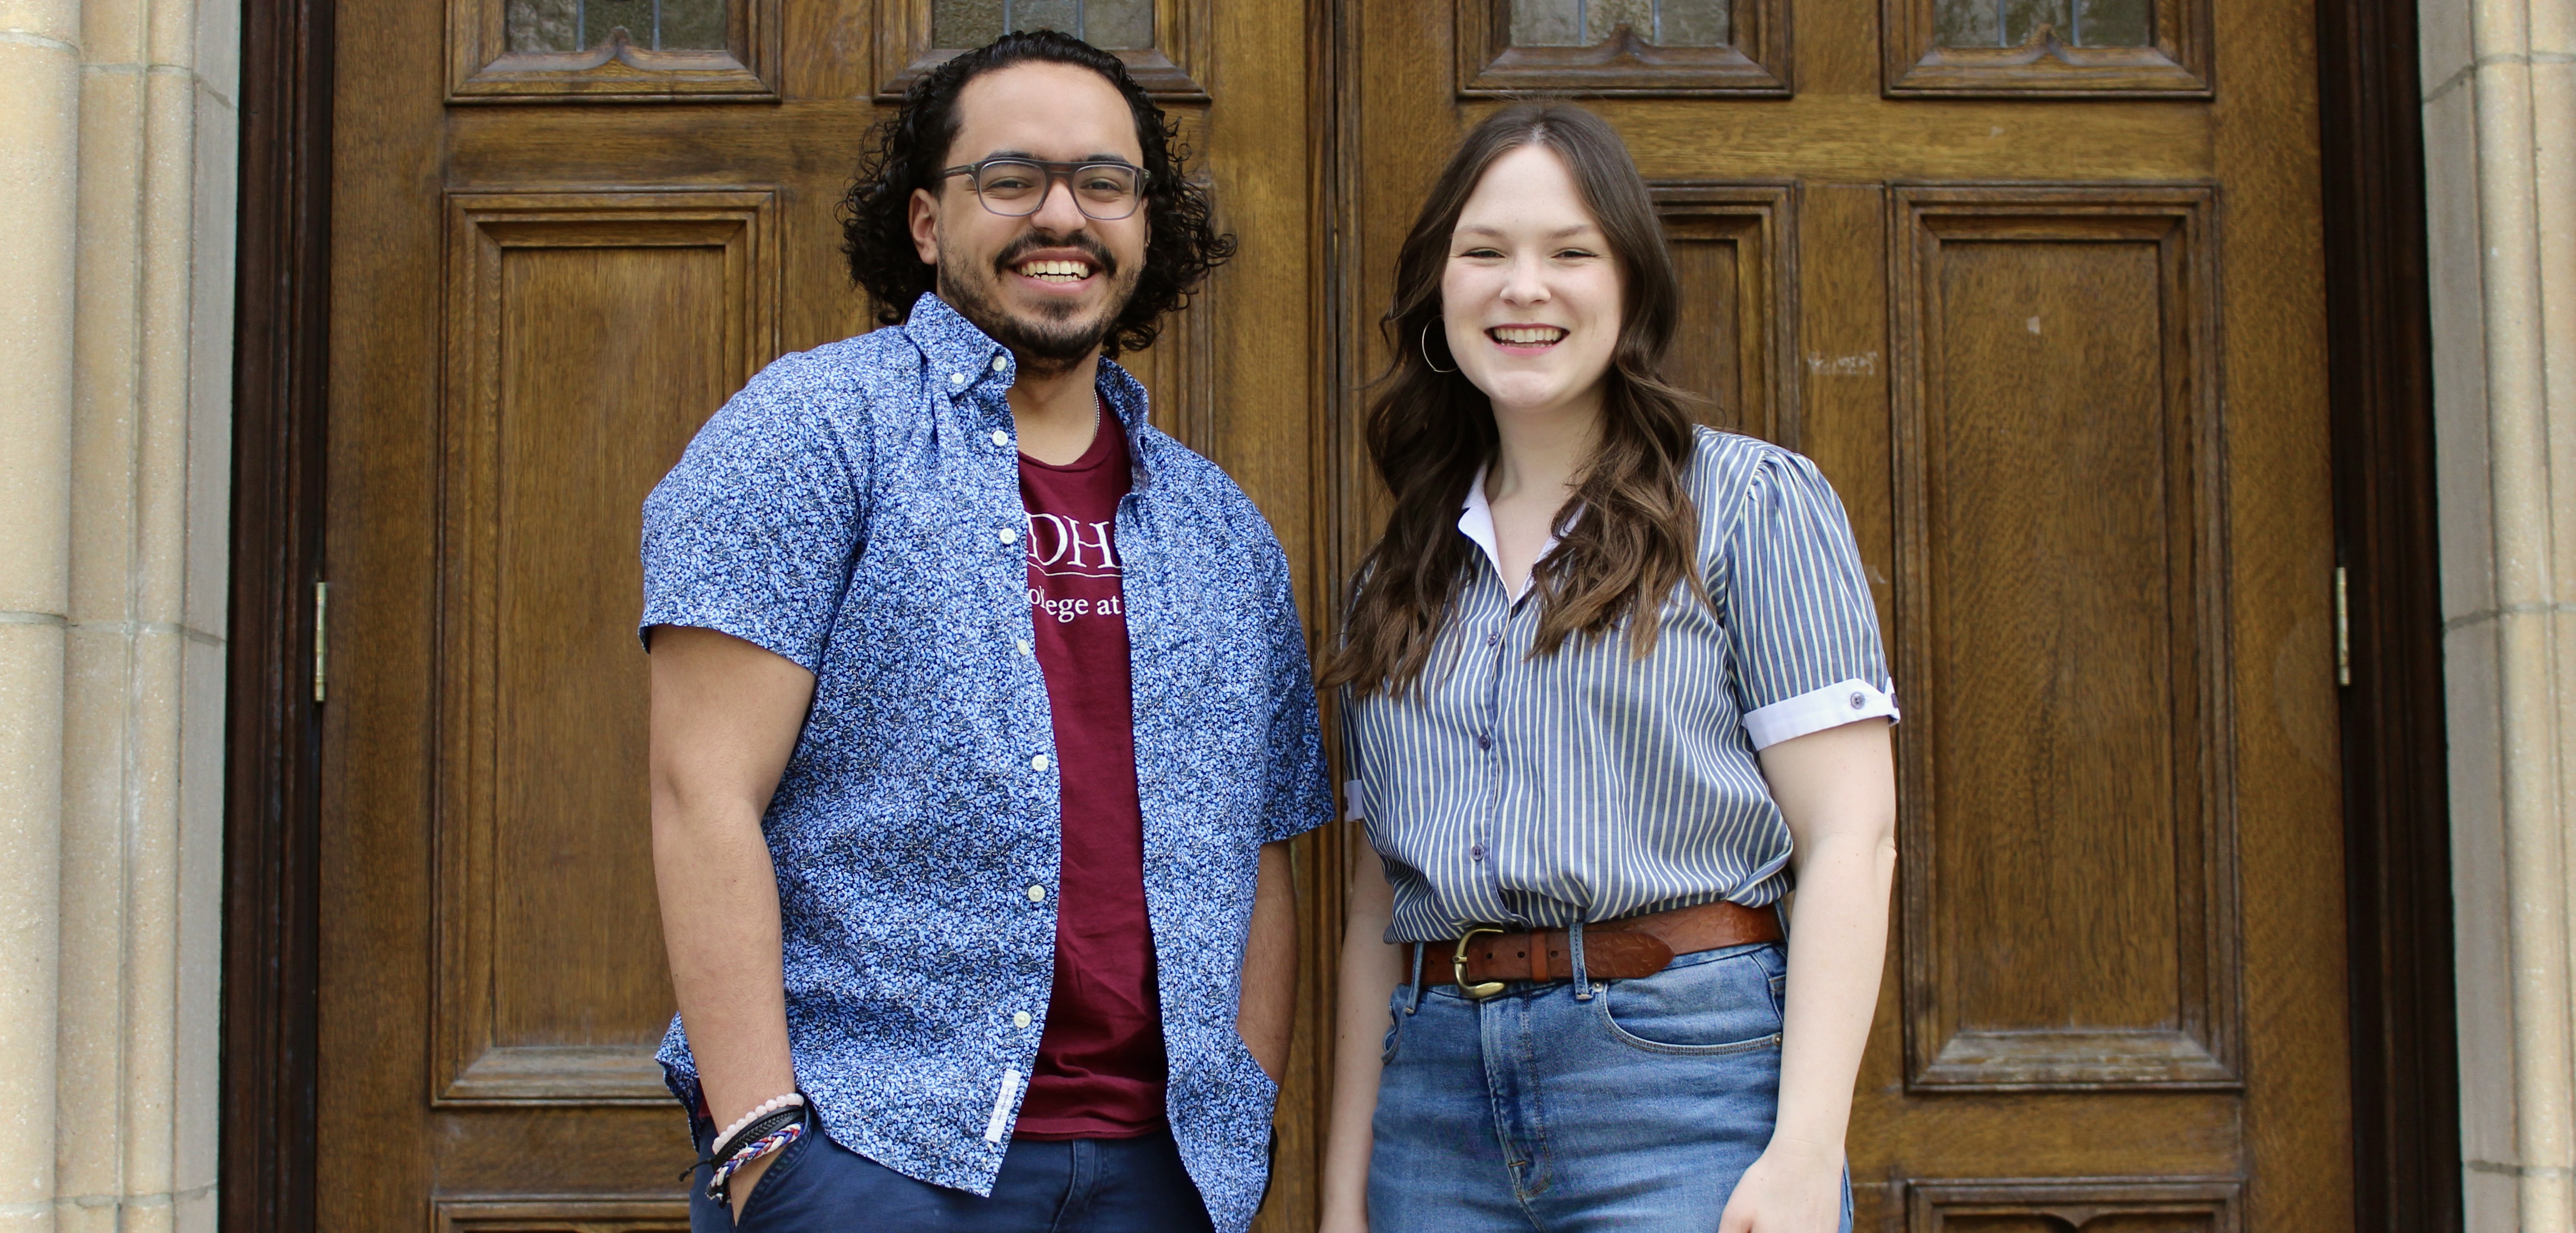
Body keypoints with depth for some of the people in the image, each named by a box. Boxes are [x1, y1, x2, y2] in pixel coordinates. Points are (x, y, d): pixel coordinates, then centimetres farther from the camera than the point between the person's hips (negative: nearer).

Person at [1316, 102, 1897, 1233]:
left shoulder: (1753, 503, 1)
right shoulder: (1400, 572, 15)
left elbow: (1850, 839, -6)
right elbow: (1380, 895, 14)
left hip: (1681, 1076, -4)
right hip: (1441, 1095, 4)